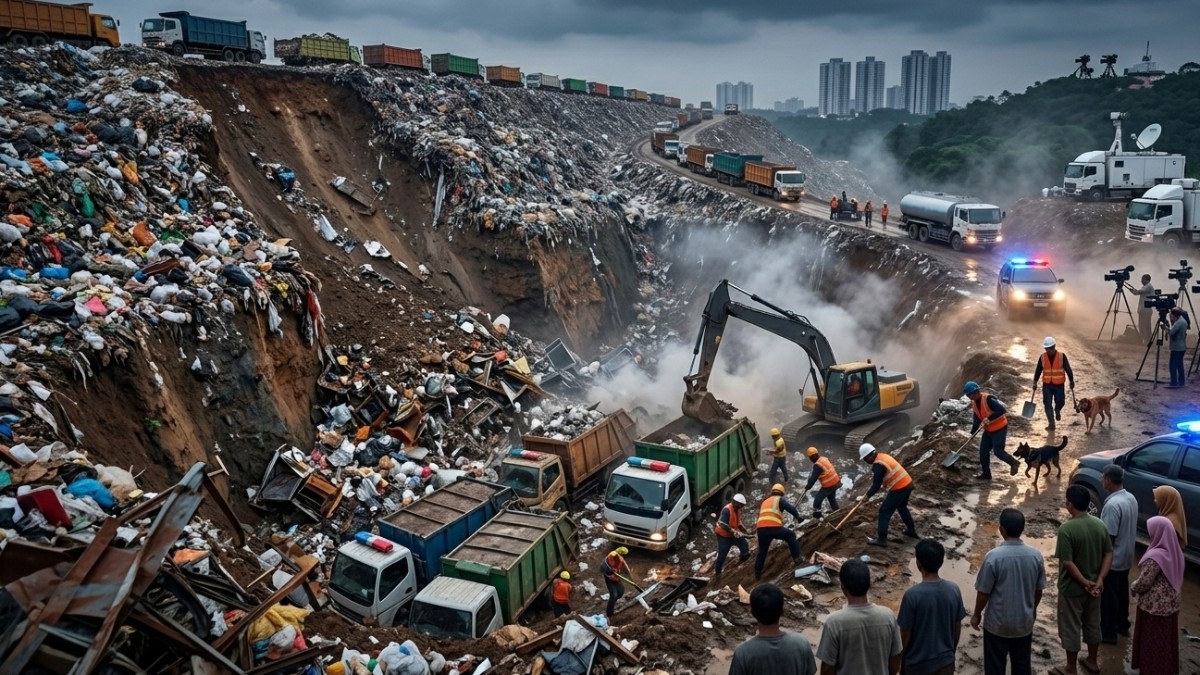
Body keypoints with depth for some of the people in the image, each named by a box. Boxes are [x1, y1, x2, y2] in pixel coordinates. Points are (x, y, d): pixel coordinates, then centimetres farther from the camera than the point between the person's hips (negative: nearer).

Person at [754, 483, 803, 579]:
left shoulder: (764, 502, 30)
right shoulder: (779, 499, 11)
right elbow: (790, 508, -4)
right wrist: (797, 516, 13)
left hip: (761, 529, 6)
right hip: (774, 527, -6)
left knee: (762, 551, 22)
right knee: (791, 536, 18)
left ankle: (757, 571, 25)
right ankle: (796, 558, 14)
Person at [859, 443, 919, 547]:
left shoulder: (877, 465, -19)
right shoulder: (883, 456, 10)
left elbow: (876, 485, -16)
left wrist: (866, 496, -6)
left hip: (899, 489, -9)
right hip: (907, 484, 10)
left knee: (884, 511, -1)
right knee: (902, 507, 30)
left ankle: (881, 539, 2)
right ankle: (912, 531, 44)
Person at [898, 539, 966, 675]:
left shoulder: (912, 595, -25)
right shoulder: (954, 590, -11)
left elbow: (905, 634, -16)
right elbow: (957, 627, 1)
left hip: (917, 663, -4)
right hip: (945, 660, 4)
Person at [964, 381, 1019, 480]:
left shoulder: (988, 399, -27)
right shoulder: (974, 403, 1)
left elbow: (1002, 411, -32)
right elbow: (977, 418, 10)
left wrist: (989, 419, -35)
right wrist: (973, 432, 6)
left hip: (999, 428, -9)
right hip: (988, 430, 9)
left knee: (998, 451, -7)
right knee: (983, 451, 7)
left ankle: (1014, 463, 18)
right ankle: (986, 473, 17)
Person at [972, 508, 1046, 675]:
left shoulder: (993, 556, -23)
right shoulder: (1036, 555, -10)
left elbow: (983, 592, -15)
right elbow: (1039, 589, 3)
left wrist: (977, 614, 2)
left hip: (997, 623, -4)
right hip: (1024, 622, 4)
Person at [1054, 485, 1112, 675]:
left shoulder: (1066, 528, -24)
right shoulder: (1100, 525, -4)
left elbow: (1067, 562, -25)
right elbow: (1109, 554, -1)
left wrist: (1085, 582, -15)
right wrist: (1099, 580, -5)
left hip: (1072, 588, -6)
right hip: (1094, 586, 6)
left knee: (1071, 627, 9)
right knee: (1093, 624, 23)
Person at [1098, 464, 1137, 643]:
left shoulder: (1113, 504, -29)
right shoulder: (1131, 498, 0)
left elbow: (1109, 536, -25)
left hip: (1112, 559, -9)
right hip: (1126, 556, 9)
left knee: (1108, 596, 5)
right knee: (1122, 592, 23)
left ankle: (1108, 633, 15)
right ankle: (1122, 625, 38)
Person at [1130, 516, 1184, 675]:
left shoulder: (1156, 556, -29)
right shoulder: (1175, 551, -3)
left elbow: (1144, 582, -21)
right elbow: (1174, 577, 10)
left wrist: (1133, 587, -1)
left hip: (1154, 605, -8)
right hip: (1170, 602, 8)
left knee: (1152, 639, 9)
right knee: (1166, 637, 21)